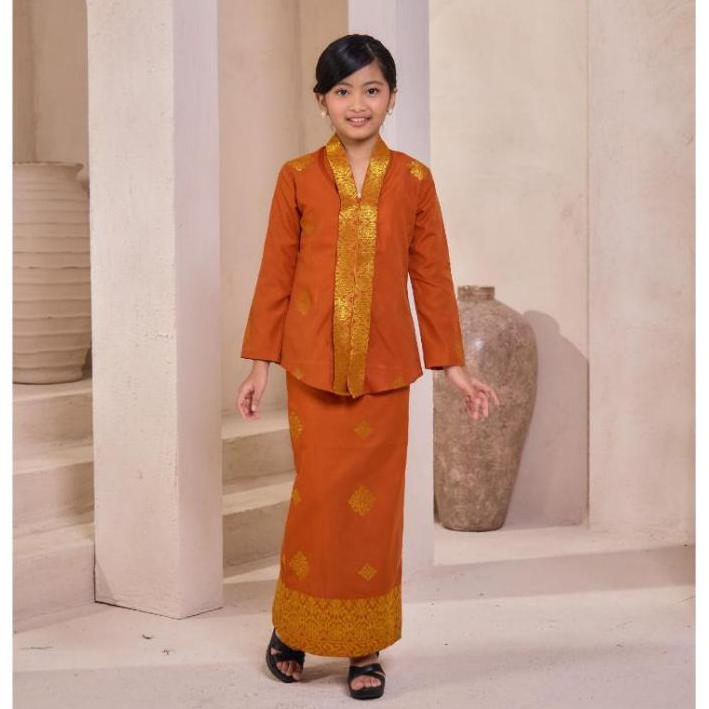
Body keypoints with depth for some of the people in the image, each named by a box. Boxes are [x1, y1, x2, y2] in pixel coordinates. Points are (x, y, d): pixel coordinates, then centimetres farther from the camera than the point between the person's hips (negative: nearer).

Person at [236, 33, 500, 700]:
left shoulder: (413, 180, 2)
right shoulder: (297, 177, 1)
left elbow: (432, 277, 5)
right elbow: (276, 274, 4)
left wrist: (453, 365, 4)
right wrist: (259, 362, 3)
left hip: (385, 368, 1)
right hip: (313, 367, -1)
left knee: (376, 503, 6)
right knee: (317, 499, 3)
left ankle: (365, 647, 19)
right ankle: (293, 626, 25)